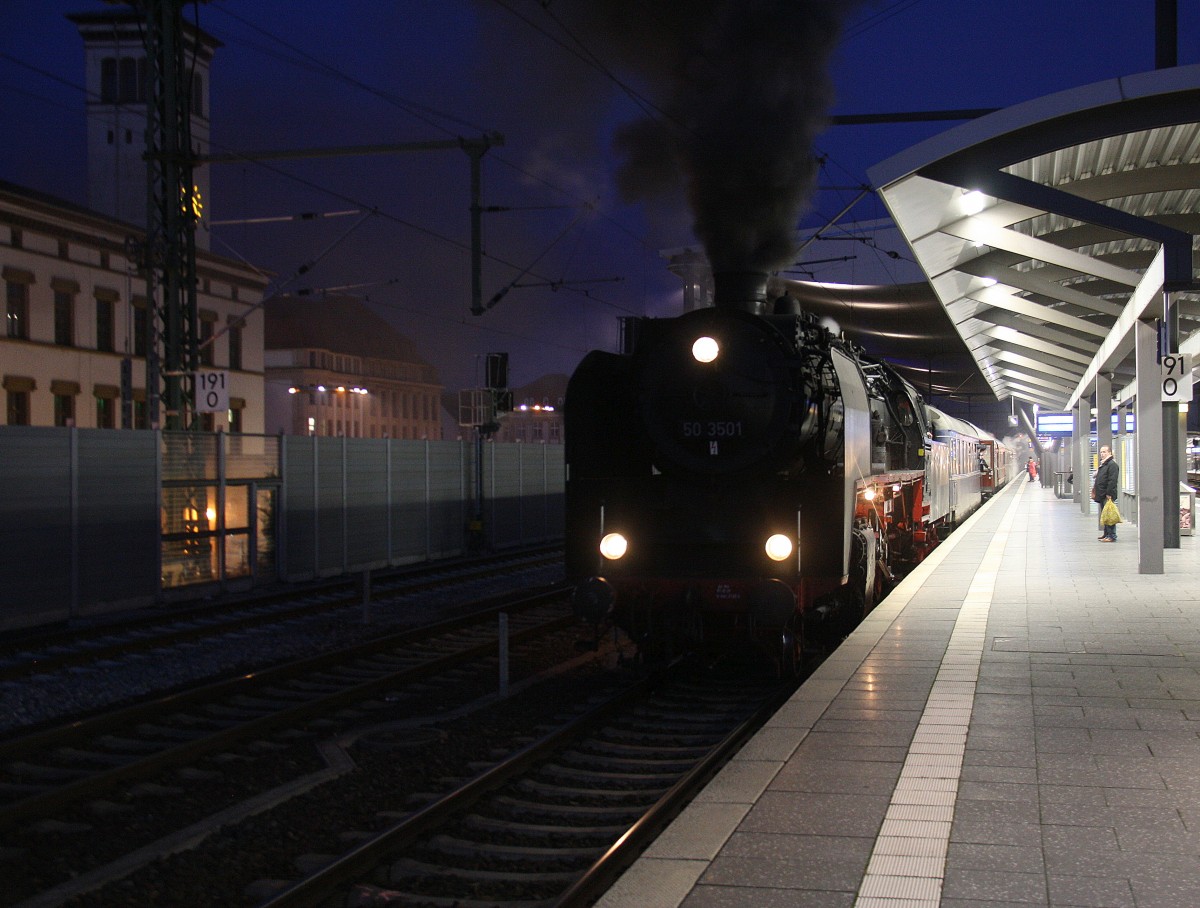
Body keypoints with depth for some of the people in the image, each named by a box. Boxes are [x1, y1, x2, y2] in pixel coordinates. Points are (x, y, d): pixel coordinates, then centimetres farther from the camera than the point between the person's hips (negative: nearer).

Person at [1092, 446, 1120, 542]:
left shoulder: (1112, 464, -11)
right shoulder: (1102, 464, 20)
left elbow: (1112, 481, -19)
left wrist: (1109, 493, -23)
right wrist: (1095, 490, 22)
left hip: (1108, 495, -10)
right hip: (1102, 495, 10)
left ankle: (1112, 536, -11)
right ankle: (1106, 534, 20)